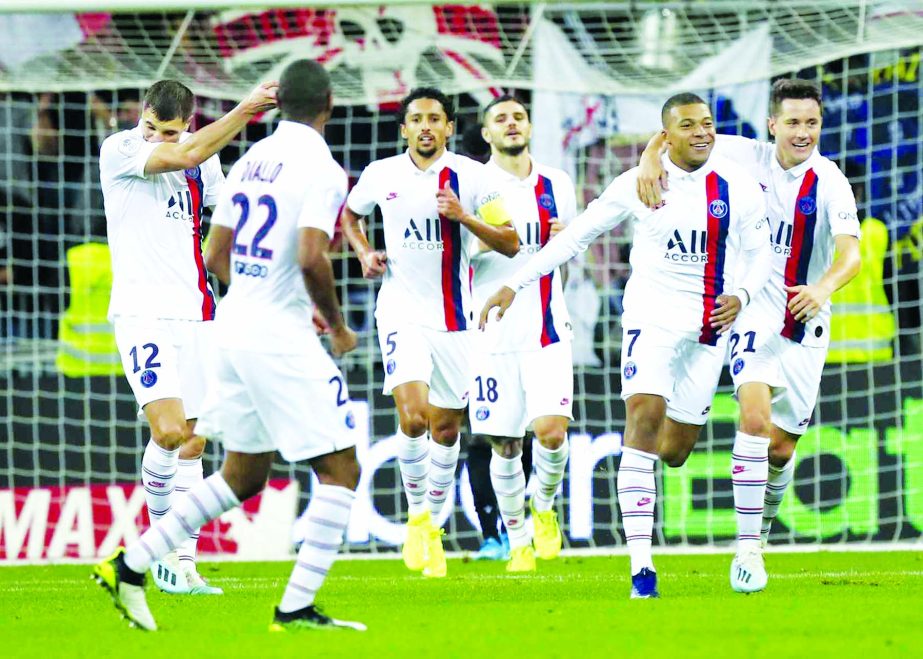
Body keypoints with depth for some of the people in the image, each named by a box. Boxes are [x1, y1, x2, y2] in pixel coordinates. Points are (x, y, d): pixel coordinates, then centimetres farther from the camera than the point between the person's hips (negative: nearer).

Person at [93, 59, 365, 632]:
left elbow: (216, 255, 16)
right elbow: (312, 259, -24)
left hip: (236, 326, 8)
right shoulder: (321, 168, -13)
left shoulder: (252, 161, 11)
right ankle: (296, 607, -7)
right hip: (280, 336, -8)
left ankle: (130, 566, 16)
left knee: (244, 474, 19)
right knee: (341, 470, -2)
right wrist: (338, 326, -8)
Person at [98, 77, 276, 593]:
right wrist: (246, 111, -19)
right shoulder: (119, 150, -8)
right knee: (168, 430, -19)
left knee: (192, 443, 5)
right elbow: (185, 157, -23)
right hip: (142, 313, -6)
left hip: (194, 312, 6)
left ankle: (183, 563, 9)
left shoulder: (204, 159, 10)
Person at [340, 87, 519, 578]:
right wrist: (364, 253, 4)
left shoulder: (470, 177, -3)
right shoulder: (381, 174, 2)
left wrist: (464, 216, -18)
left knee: (446, 427, 7)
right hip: (401, 311, -1)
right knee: (412, 414, -20)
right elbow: (349, 213, 22)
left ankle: (433, 527, 25)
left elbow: (510, 244, -4)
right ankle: (416, 515, -2)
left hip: (454, 317, 1)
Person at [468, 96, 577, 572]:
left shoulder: (556, 185, 9)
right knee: (504, 444, 2)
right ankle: (517, 541, 19)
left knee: (551, 430, -14)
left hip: (546, 328, 1)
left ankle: (543, 505, 16)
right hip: (492, 331, -1)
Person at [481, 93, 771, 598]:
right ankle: (640, 563, -25)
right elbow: (575, 235, 3)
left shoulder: (739, 188, 2)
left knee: (677, 444, 4)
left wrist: (742, 295, -11)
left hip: (711, 324, 3)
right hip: (652, 314, -3)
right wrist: (515, 284, -1)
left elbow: (758, 254, 11)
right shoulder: (638, 185, -3)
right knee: (645, 417, -20)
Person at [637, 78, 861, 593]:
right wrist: (651, 158, -22)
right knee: (756, 417, -23)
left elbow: (852, 252, -23)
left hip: (806, 322, 1)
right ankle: (748, 546, -22)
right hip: (754, 313, -1)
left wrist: (824, 287, -44)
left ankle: (765, 511, 41)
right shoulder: (747, 158, -6)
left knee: (781, 447, 7)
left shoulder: (830, 181, -11)